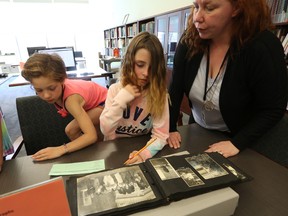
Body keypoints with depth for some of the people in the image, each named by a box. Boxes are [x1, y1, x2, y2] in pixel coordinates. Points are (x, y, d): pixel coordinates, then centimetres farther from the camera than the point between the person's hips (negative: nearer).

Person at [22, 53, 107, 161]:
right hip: (92, 101, 8)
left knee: (71, 130, -22)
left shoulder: (71, 99, -44)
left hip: (104, 102, -7)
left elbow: (91, 136, -49)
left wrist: (60, 149, -53)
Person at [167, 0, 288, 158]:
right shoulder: (190, 41, -15)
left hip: (238, 137, -3)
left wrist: (237, 143, -25)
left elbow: (273, 109, -19)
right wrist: (170, 129, -15)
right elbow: (175, 89, -12)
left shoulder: (262, 47, -26)